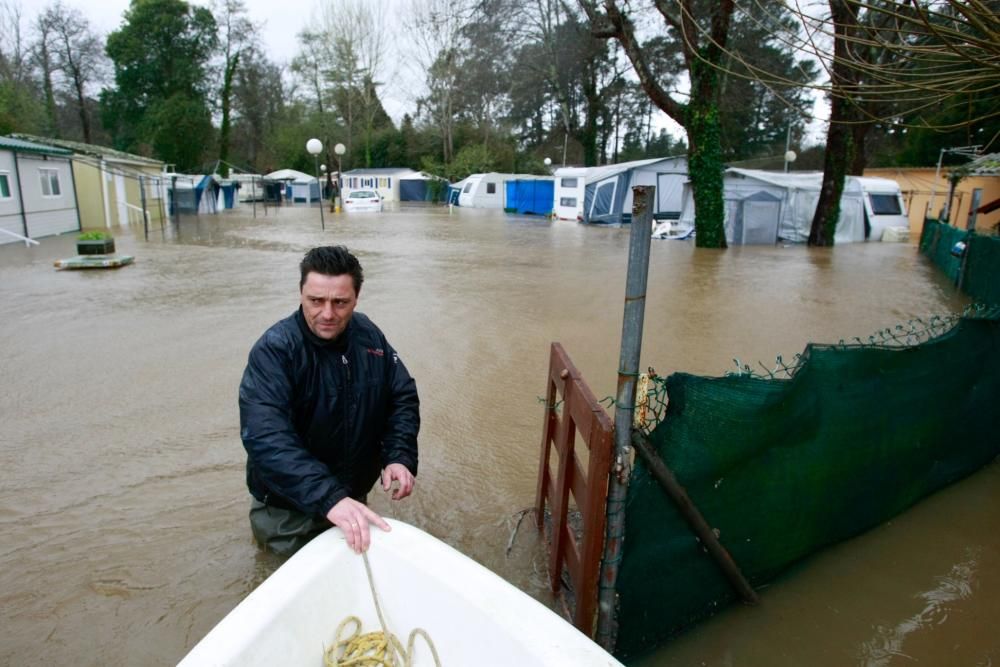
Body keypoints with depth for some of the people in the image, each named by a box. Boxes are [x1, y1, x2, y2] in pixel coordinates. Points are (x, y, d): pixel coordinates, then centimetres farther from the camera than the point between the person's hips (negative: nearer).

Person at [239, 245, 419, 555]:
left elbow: (403, 395, -1)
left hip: (352, 496, 5)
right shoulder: (274, 350, -26)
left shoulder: (368, 335, -8)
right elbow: (265, 438, -38)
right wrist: (328, 498, -49)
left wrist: (400, 456, -18)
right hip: (291, 508, -5)